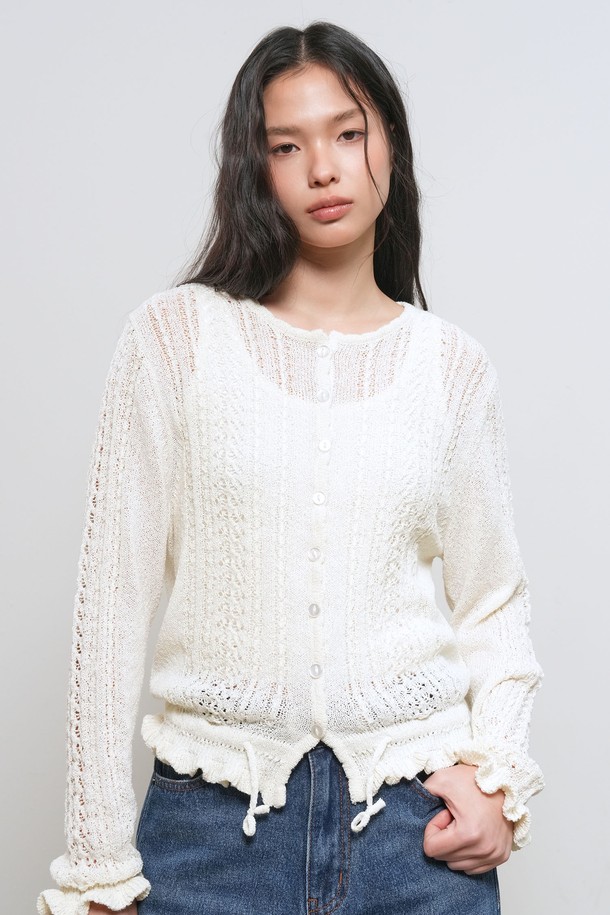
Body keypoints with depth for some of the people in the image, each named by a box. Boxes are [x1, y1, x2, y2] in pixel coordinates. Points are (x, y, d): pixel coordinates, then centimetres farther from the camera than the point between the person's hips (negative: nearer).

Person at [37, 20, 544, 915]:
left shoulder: (453, 363, 3)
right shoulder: (177, 334, -3)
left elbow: (494, 603, 10)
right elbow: (114, 596, -3)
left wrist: (496, 773, -6)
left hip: (416, 809, 2)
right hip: (215, 810, -1)